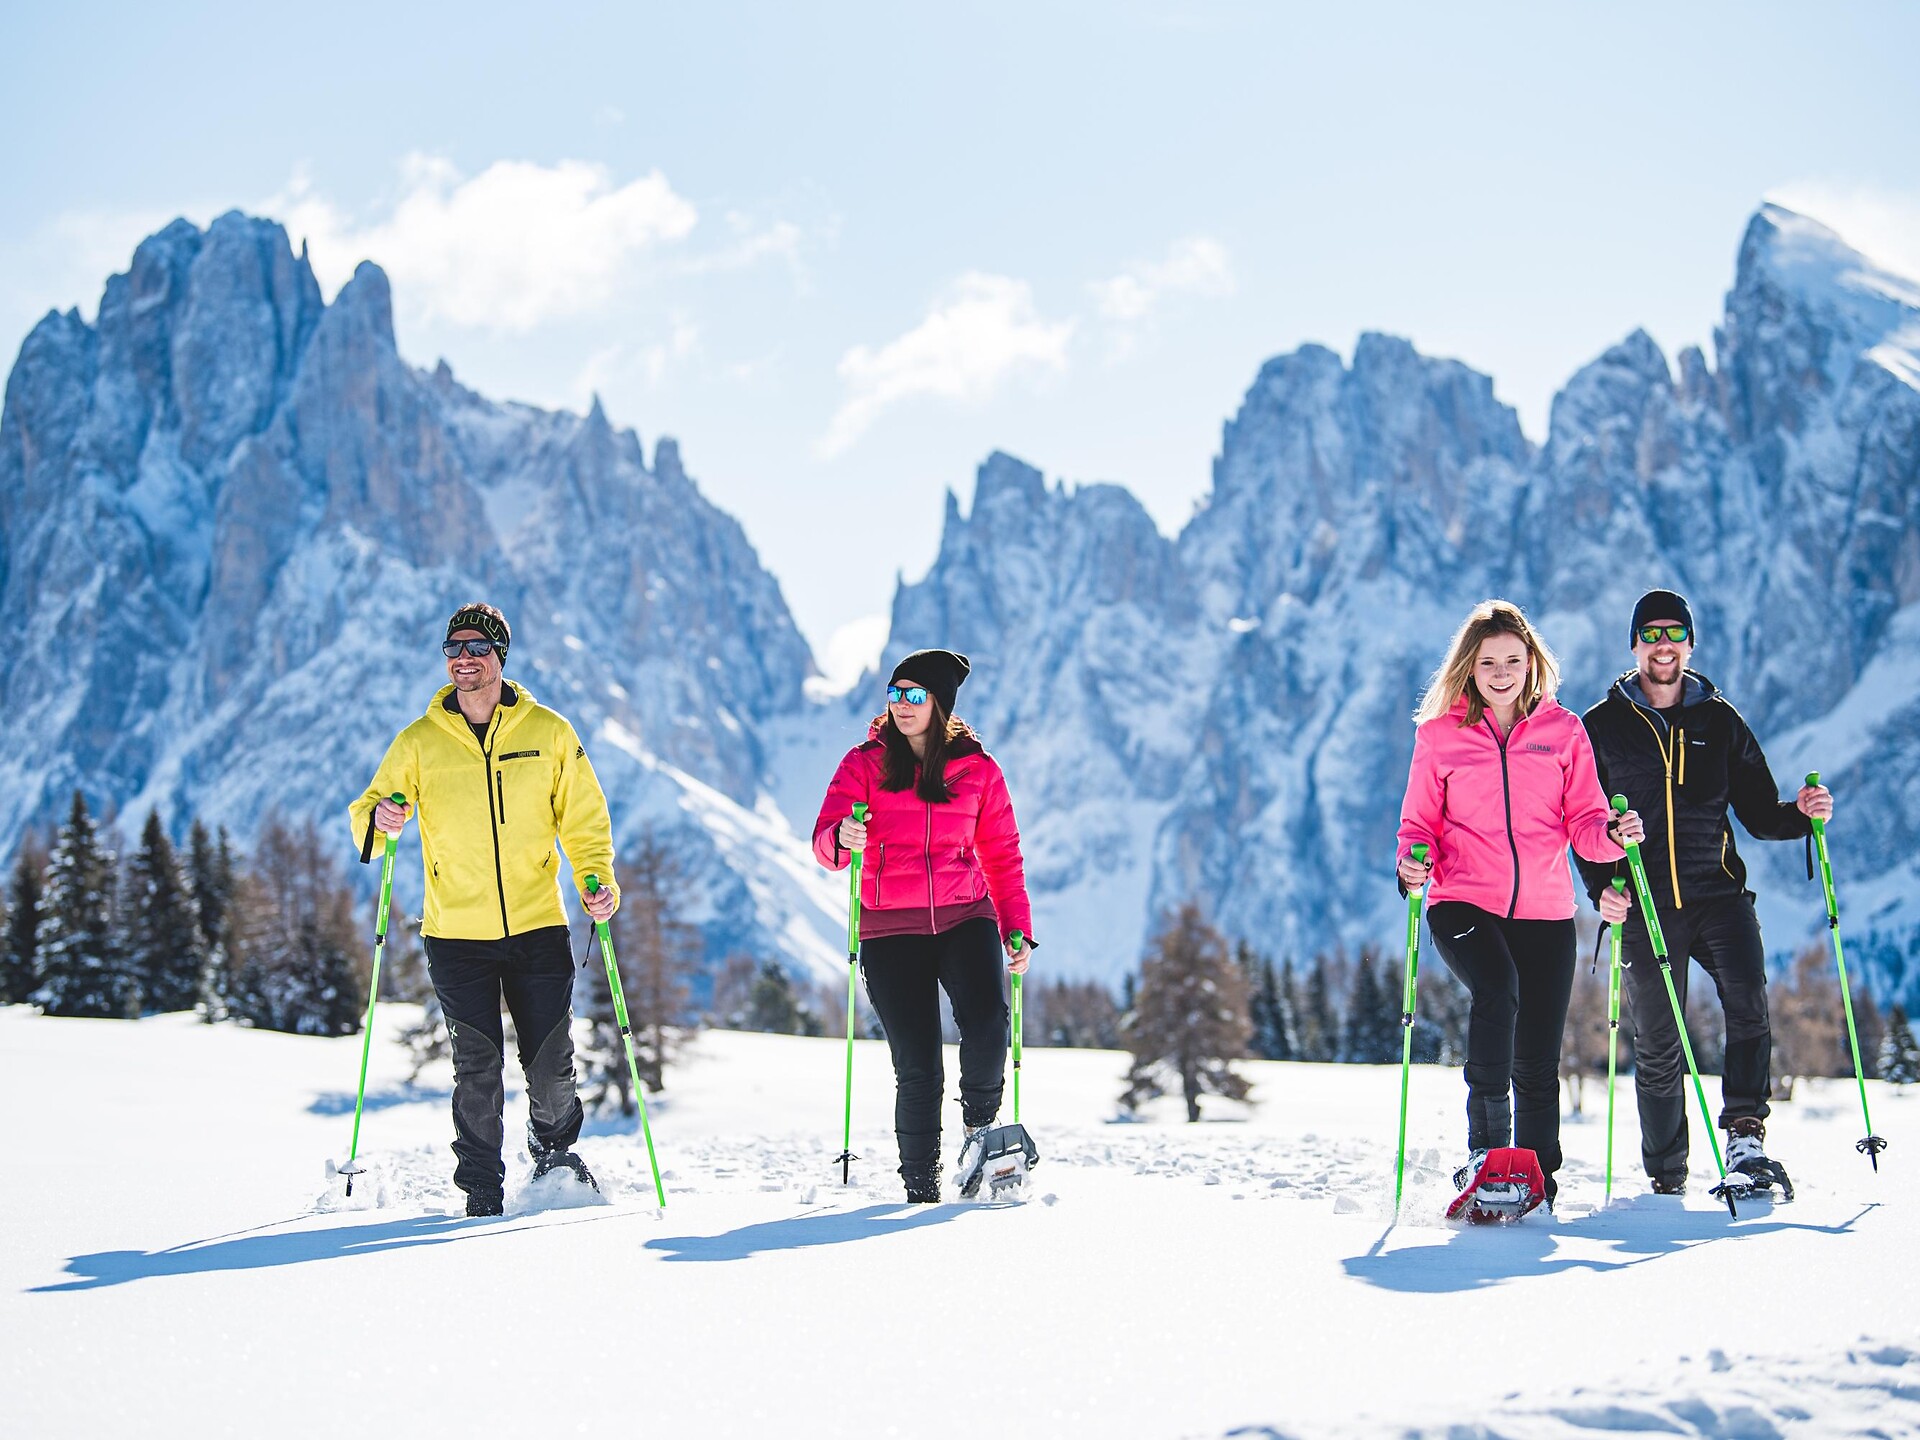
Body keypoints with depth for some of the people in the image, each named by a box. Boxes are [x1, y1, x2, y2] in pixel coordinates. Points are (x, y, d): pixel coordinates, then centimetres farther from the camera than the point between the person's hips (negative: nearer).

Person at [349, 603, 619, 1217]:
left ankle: (553, 1151, 32)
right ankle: (482, 1190, 13)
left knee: (552, 1068, 2)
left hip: (537, 928, 0)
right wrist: (378, 820, -18)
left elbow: (584, 817, 9)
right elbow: (370, 812, 6)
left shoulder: (549, 733, 3)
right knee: (477, 1073, -3)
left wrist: (598, 878, -7)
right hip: (457, 934, 0)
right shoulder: (419, 742, 2)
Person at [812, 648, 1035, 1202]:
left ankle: (980, 1123, 5)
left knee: (987, 1026, -23)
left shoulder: (978, 770, 7)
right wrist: (843, 840, -30)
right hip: (890, 928, -1)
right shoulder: (865, 763, 3)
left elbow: (1002, 857, 12)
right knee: (917, 1068, -6)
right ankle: (921, 1185, 10)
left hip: (965, 917, 1)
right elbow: (826, 842, -7)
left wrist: (1018, 929, 3)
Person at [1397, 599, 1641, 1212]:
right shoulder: (1440, 734, 8)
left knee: (1538, 1062, 2)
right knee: (1496, 988, -32)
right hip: (1464, 904, -2)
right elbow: (1421, 822, 10)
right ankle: (1487, 1152, -27)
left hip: (1545, 911, 2)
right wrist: (1414, 862, -12)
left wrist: (1611, 835, -16)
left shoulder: (1563, 731, 10)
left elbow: (1584, 821, 7)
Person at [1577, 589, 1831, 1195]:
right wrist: (1601, 889, -9)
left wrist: (1800, 814, -9)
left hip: (1718, 894, 1)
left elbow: (1758, 814, 12)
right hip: (1644, 906, 0)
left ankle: (1744, 1129, -19)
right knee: (1657, 1047, 4)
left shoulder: (1721, 722, 10)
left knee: (1749, 1003, -26)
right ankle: (1666, 1179, 15)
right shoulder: (1604, 726, 6)